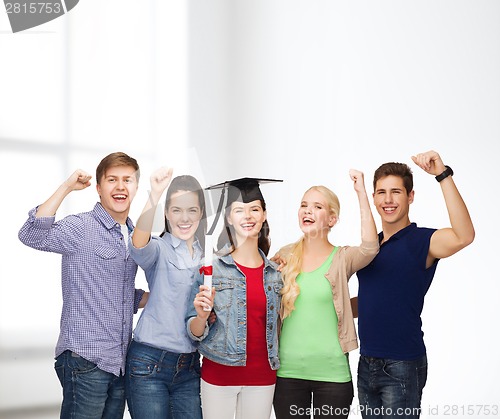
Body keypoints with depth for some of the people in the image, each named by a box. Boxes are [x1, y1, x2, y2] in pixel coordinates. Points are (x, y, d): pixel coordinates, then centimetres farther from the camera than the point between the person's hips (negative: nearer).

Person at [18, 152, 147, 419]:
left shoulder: (134, 236, 14)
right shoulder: (81, 228, -8)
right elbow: (31, 236, -26)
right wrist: (67, 187, -25)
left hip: (119, 362, 7)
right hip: (86, 361, -7)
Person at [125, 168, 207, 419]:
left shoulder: (206, 256, 12)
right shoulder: (159, 249, -5)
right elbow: (139, 245, -31)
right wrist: (154, 197, -45)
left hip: (189, 367, 5)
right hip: (149, 363, -5)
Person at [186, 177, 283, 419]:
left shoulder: (274, 272, 6)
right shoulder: (211, 266, -5)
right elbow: (195, 333, -5)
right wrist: (202, 315, -23)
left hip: (262, 376, 3)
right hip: (219, 373, -3)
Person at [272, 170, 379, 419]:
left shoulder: (342, 258, -2)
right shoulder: (285, 256, 6)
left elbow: (370, 248, -24)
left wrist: (361, 193, -22)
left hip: (332, 373, -2)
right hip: (288, 372, 2)